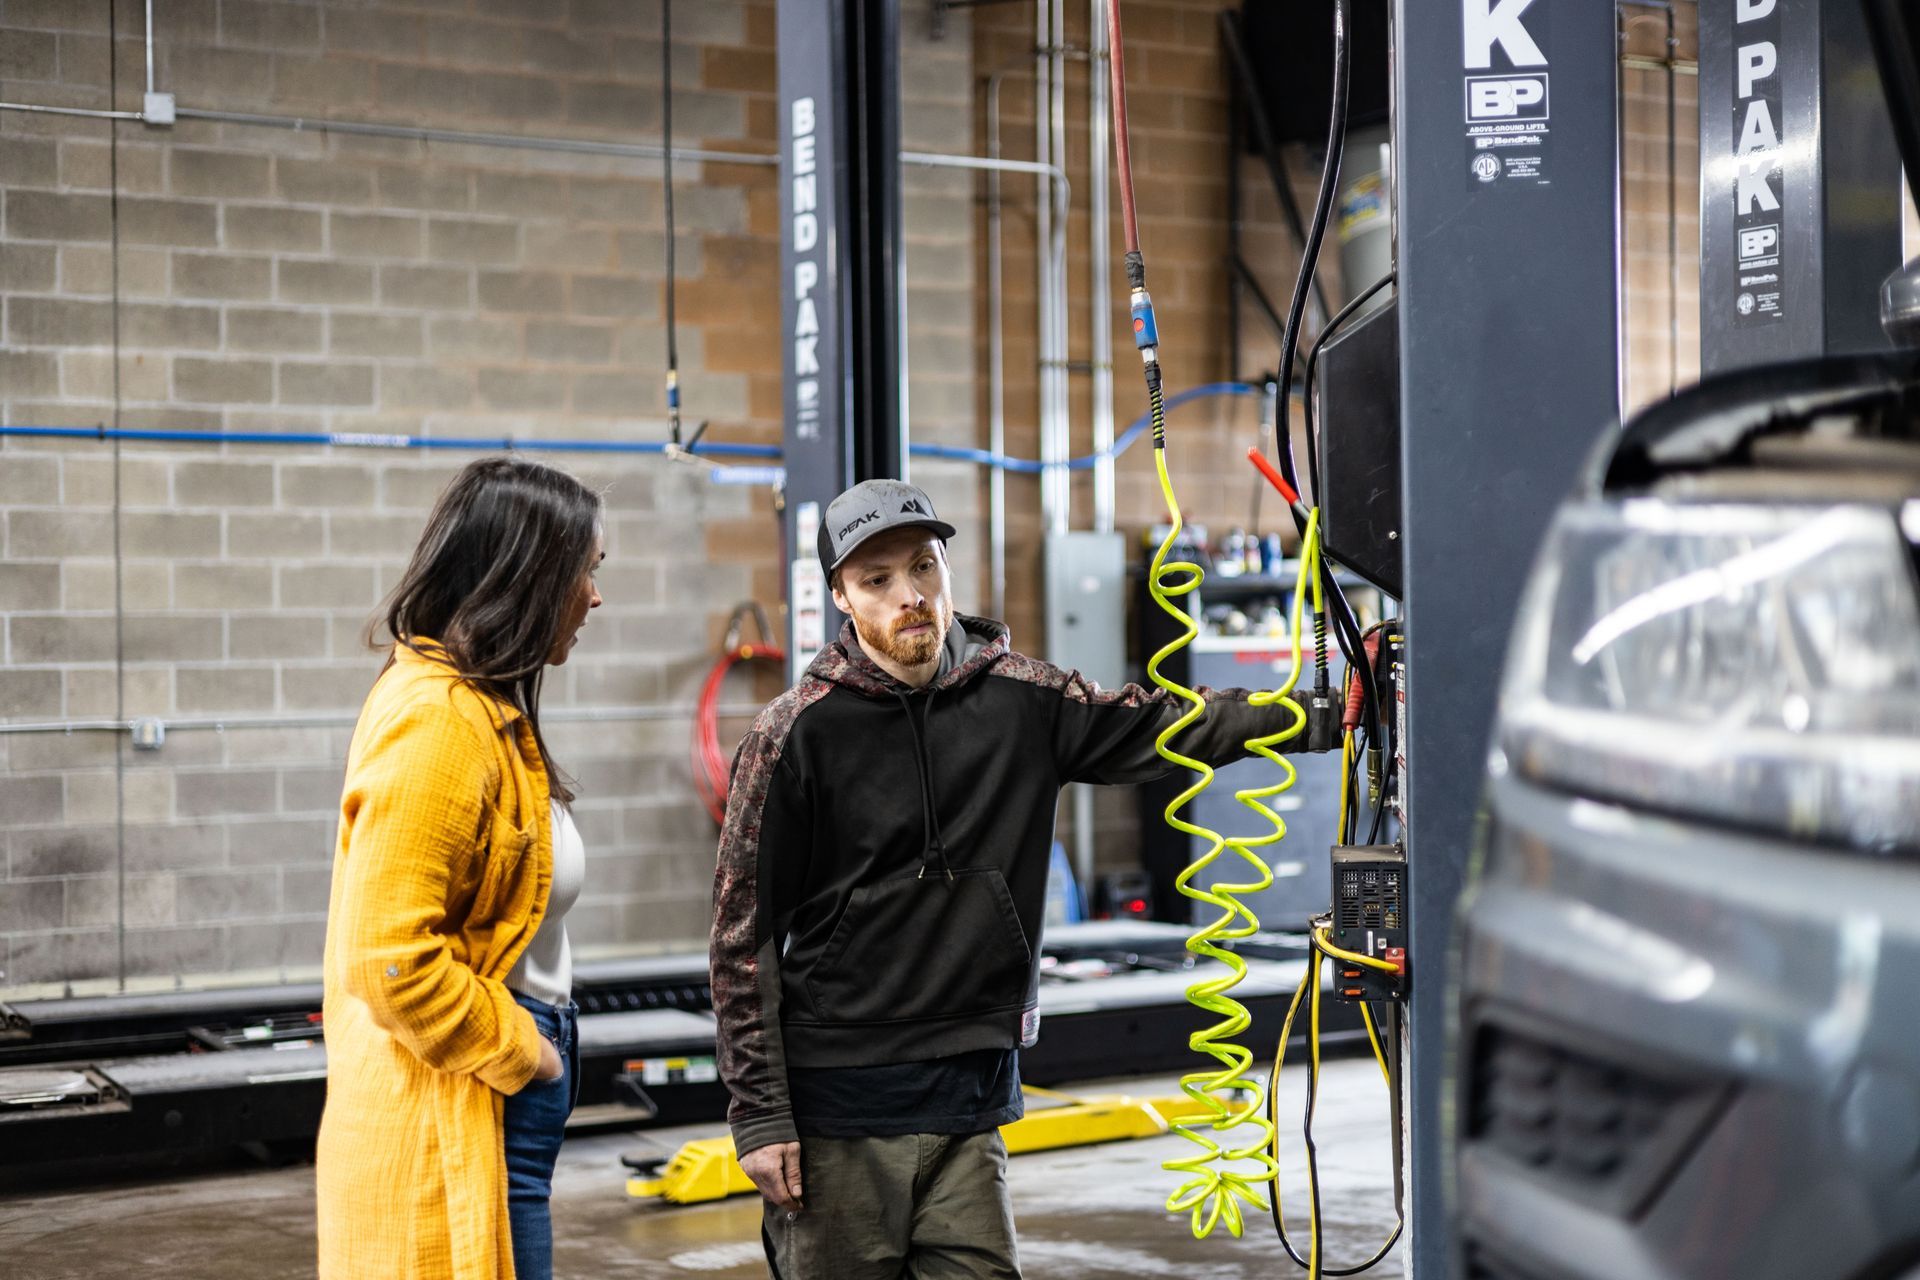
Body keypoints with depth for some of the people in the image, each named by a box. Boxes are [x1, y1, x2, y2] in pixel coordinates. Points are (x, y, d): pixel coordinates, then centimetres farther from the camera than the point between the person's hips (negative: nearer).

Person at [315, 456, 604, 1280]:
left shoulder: (486, 708, 14)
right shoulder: (437, 722, -19)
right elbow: (390, 957, -25)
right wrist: (518, 1051, -14)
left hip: (497, 1096, 10)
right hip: (451, 1123, -10)